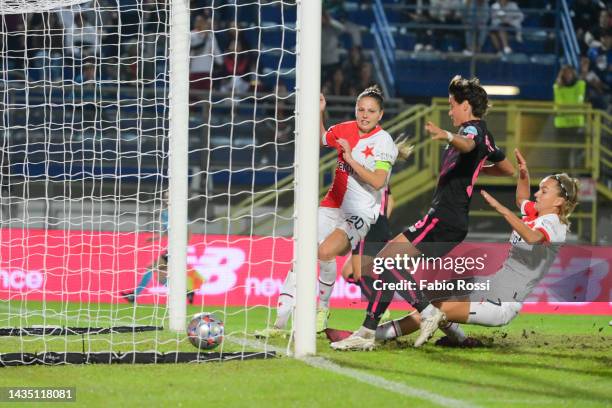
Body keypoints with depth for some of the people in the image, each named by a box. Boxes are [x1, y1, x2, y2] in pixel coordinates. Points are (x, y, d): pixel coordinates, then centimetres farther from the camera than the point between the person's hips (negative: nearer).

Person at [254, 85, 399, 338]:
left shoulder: (383, 141, -10)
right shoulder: (346, 130, 5)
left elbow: (377, 182, -21)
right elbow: (320, 138, 27)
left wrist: (350, 159, -21)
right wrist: (318, 113, 12)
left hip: (362, 213, -6)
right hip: (333, 207, 6)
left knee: (325, 251, -29)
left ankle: (323, 308, -4)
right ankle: (280, 323, -7)